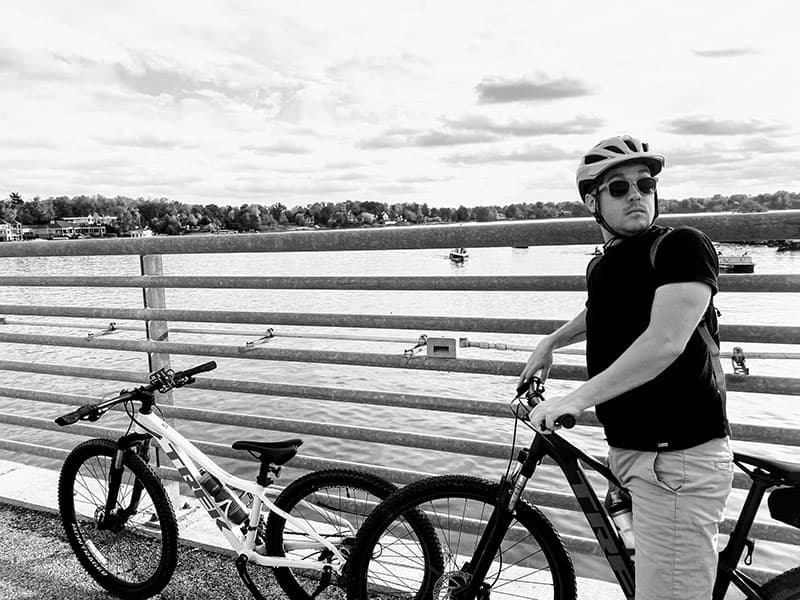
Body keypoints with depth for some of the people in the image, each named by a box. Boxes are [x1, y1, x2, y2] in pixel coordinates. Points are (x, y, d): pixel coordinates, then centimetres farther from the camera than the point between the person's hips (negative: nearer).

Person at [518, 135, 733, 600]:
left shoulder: (682, 246, -12)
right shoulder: (602, 265, 12)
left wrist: (576, 399, -26)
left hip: (678, 458, -8)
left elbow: (665, 343, -24)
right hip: (632, 450, 8)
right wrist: (550, 343, 28)